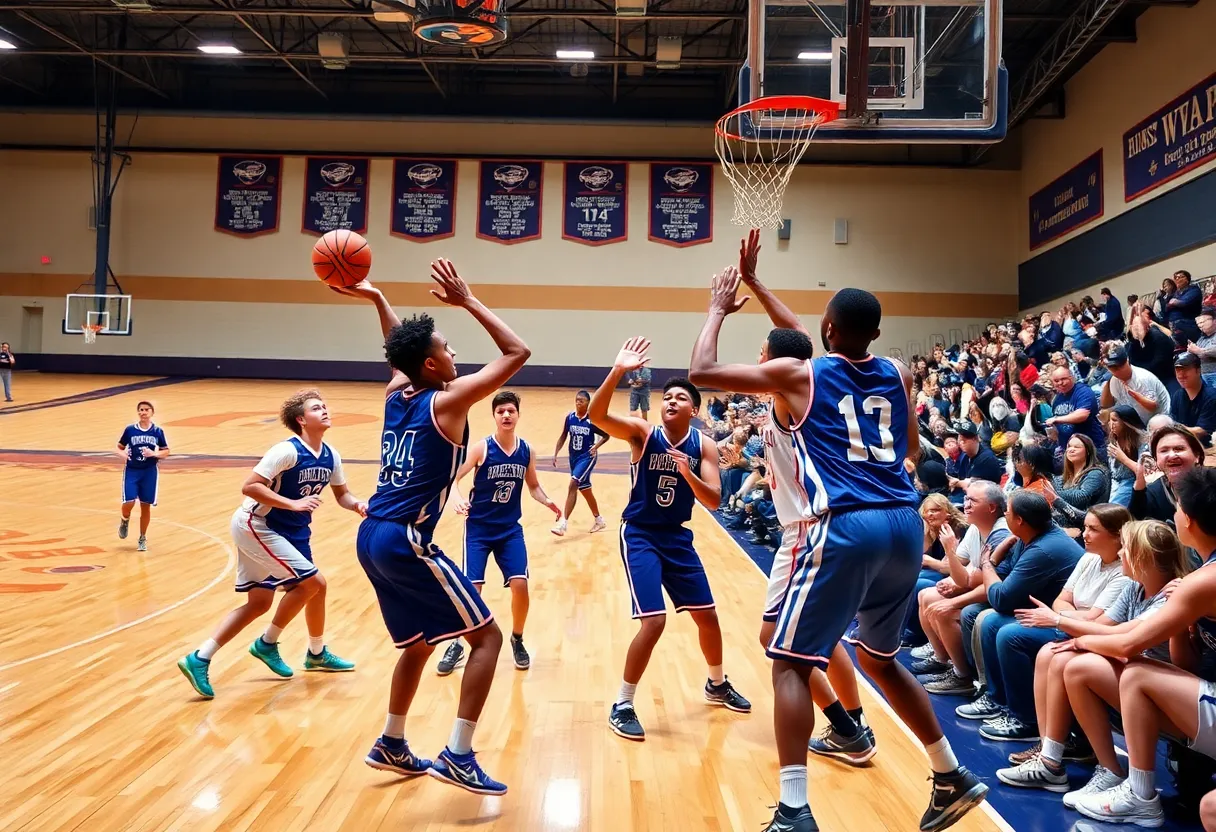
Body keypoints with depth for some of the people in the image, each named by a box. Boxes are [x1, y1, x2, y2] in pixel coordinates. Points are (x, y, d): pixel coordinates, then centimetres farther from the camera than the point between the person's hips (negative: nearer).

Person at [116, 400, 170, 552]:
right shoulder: (129, 430, -3)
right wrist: (122, 454, -17)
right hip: (132, 471, -1)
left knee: (145, 506, 5)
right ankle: (124, 522, 23)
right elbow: (120, 447, 5)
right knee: (129, 503, -13)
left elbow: (166, 451, 4)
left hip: (150, 472, 1)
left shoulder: (158, 431, -2)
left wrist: (154, 454, -16)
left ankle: (143, 538, 21)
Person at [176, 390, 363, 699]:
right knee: (313, 582, -11)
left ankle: (199, 660, 15)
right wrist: (293, 504, -30)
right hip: (256, 526, -9)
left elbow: (341, 494, 12)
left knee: (259, 603, 10)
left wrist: (357, 505, -9)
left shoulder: (330, 456, 1)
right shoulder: (288, 451, -22)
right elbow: (249, 487, -25)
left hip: (288, 532, 9)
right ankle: (267, 643, 8)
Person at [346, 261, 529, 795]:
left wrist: (376, 299, 29)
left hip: (371, 538, 9)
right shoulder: (447, 402, -10)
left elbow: (400, 349, 34)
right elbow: (517, 352, -7)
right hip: (406, 542, -9)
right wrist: (467, 301, -4)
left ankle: (391, 746, 33)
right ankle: (458, 755, -3)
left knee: (419, 644, 24)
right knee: (487, 636, 0)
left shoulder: (396, 394, 11)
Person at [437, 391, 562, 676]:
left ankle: (517, 640, 16)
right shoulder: (482, 447, -13)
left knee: (520, 585, -9)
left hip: (510, 529, 3)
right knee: (471, 588, -8)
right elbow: (453, 478, -14)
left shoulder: (526, 450, -2)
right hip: (478, 528, -3)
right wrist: (456, 499, -35)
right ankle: (457, 645, 14)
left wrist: (547, 501, -9)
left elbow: (533, 486, 11)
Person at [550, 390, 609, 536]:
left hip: (587, 457, -6)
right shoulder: (569, 417, -1)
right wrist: (555, 454, 3)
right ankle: (599, 521, 34)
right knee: (584, 489, 16)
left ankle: (563, 523, -21)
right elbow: (563, 436, 9)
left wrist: (596, 446, -17)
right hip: (574, 457, 6)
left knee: (573, 484, -21)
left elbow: (606, 436, -2)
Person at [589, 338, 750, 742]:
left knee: (707, 615, 13)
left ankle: (717, 684, 40)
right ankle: (622, 706, 1)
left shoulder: (704, 446, -3)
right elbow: (596, 415, -29)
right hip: (639, 534, -5)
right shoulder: (642, 433, -12)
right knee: (654, 621, -16)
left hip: (678, 537, 5)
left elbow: (713, 501, -10)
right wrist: (617, 371, -42)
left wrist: (688, 474, -29)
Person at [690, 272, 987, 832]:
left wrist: (718, 310, 19)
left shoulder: (799, 375, 2)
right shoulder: (898, 375, 15)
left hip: (846, 526, -6)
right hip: (904, 524, 6)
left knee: (790, 664, 3)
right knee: (880, 658, 26)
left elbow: (701, 372, 5)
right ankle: (952, 778, 34)